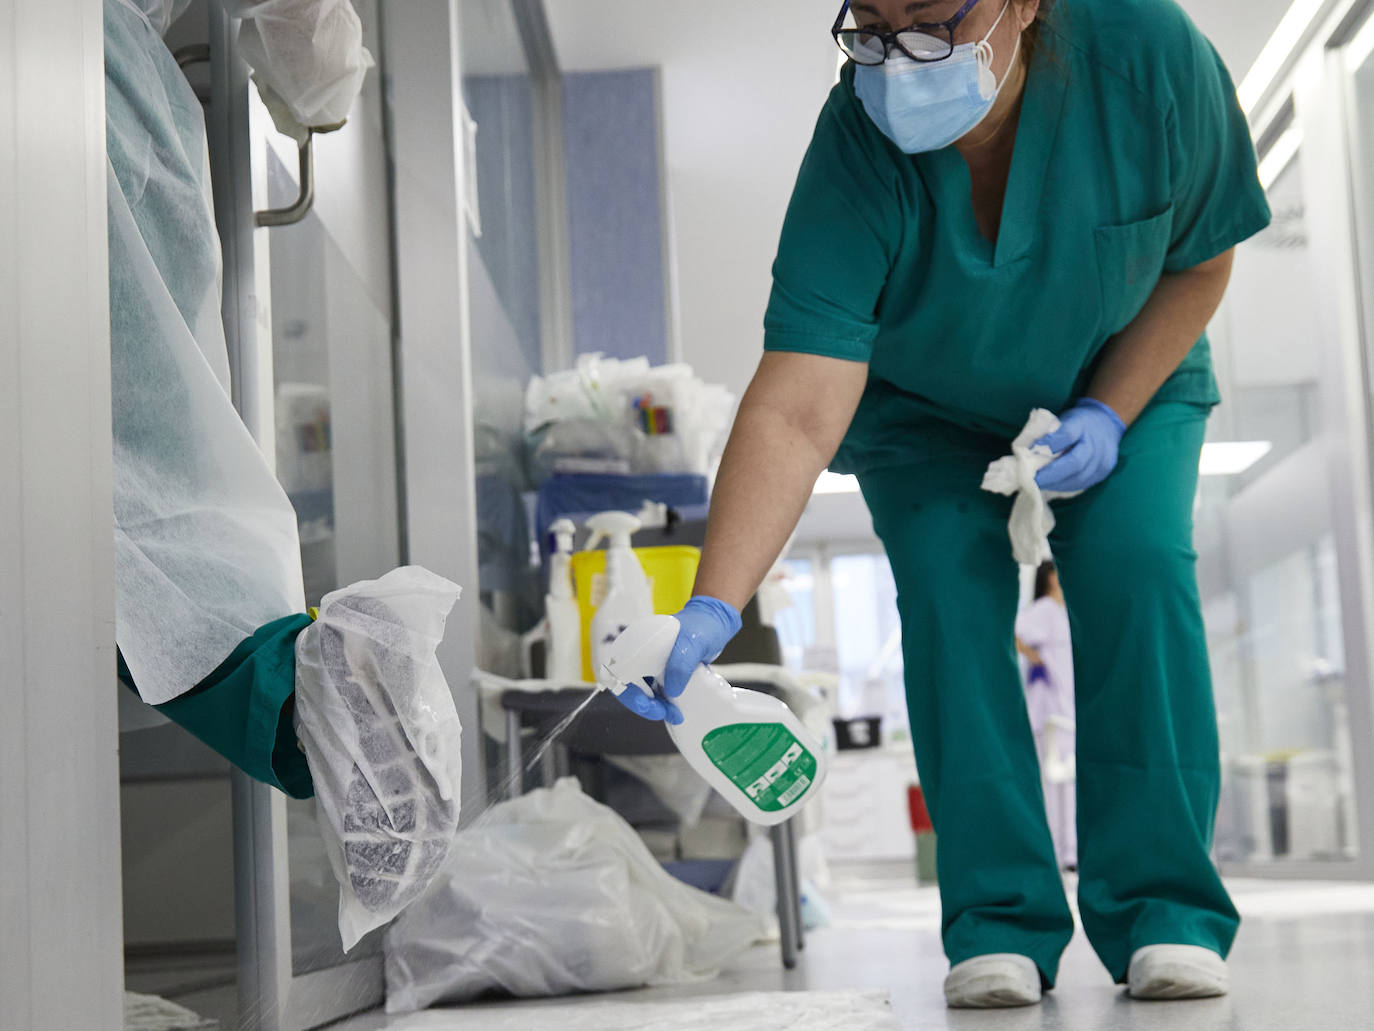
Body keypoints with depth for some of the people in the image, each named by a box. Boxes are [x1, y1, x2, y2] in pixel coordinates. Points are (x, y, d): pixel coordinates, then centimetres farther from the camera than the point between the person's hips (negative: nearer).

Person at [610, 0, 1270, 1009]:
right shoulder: (858, 148, -35)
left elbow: (1201, 263, -13)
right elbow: (795, 414, -43)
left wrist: (1108, 416, -25)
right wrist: (711, 610, -53)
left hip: (1123, 384, 1)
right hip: (926, 413, 0)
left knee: (1138, 565, -20)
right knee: (948, 595, -19)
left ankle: (1164, 908, -12)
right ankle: (1001, 921, -12)